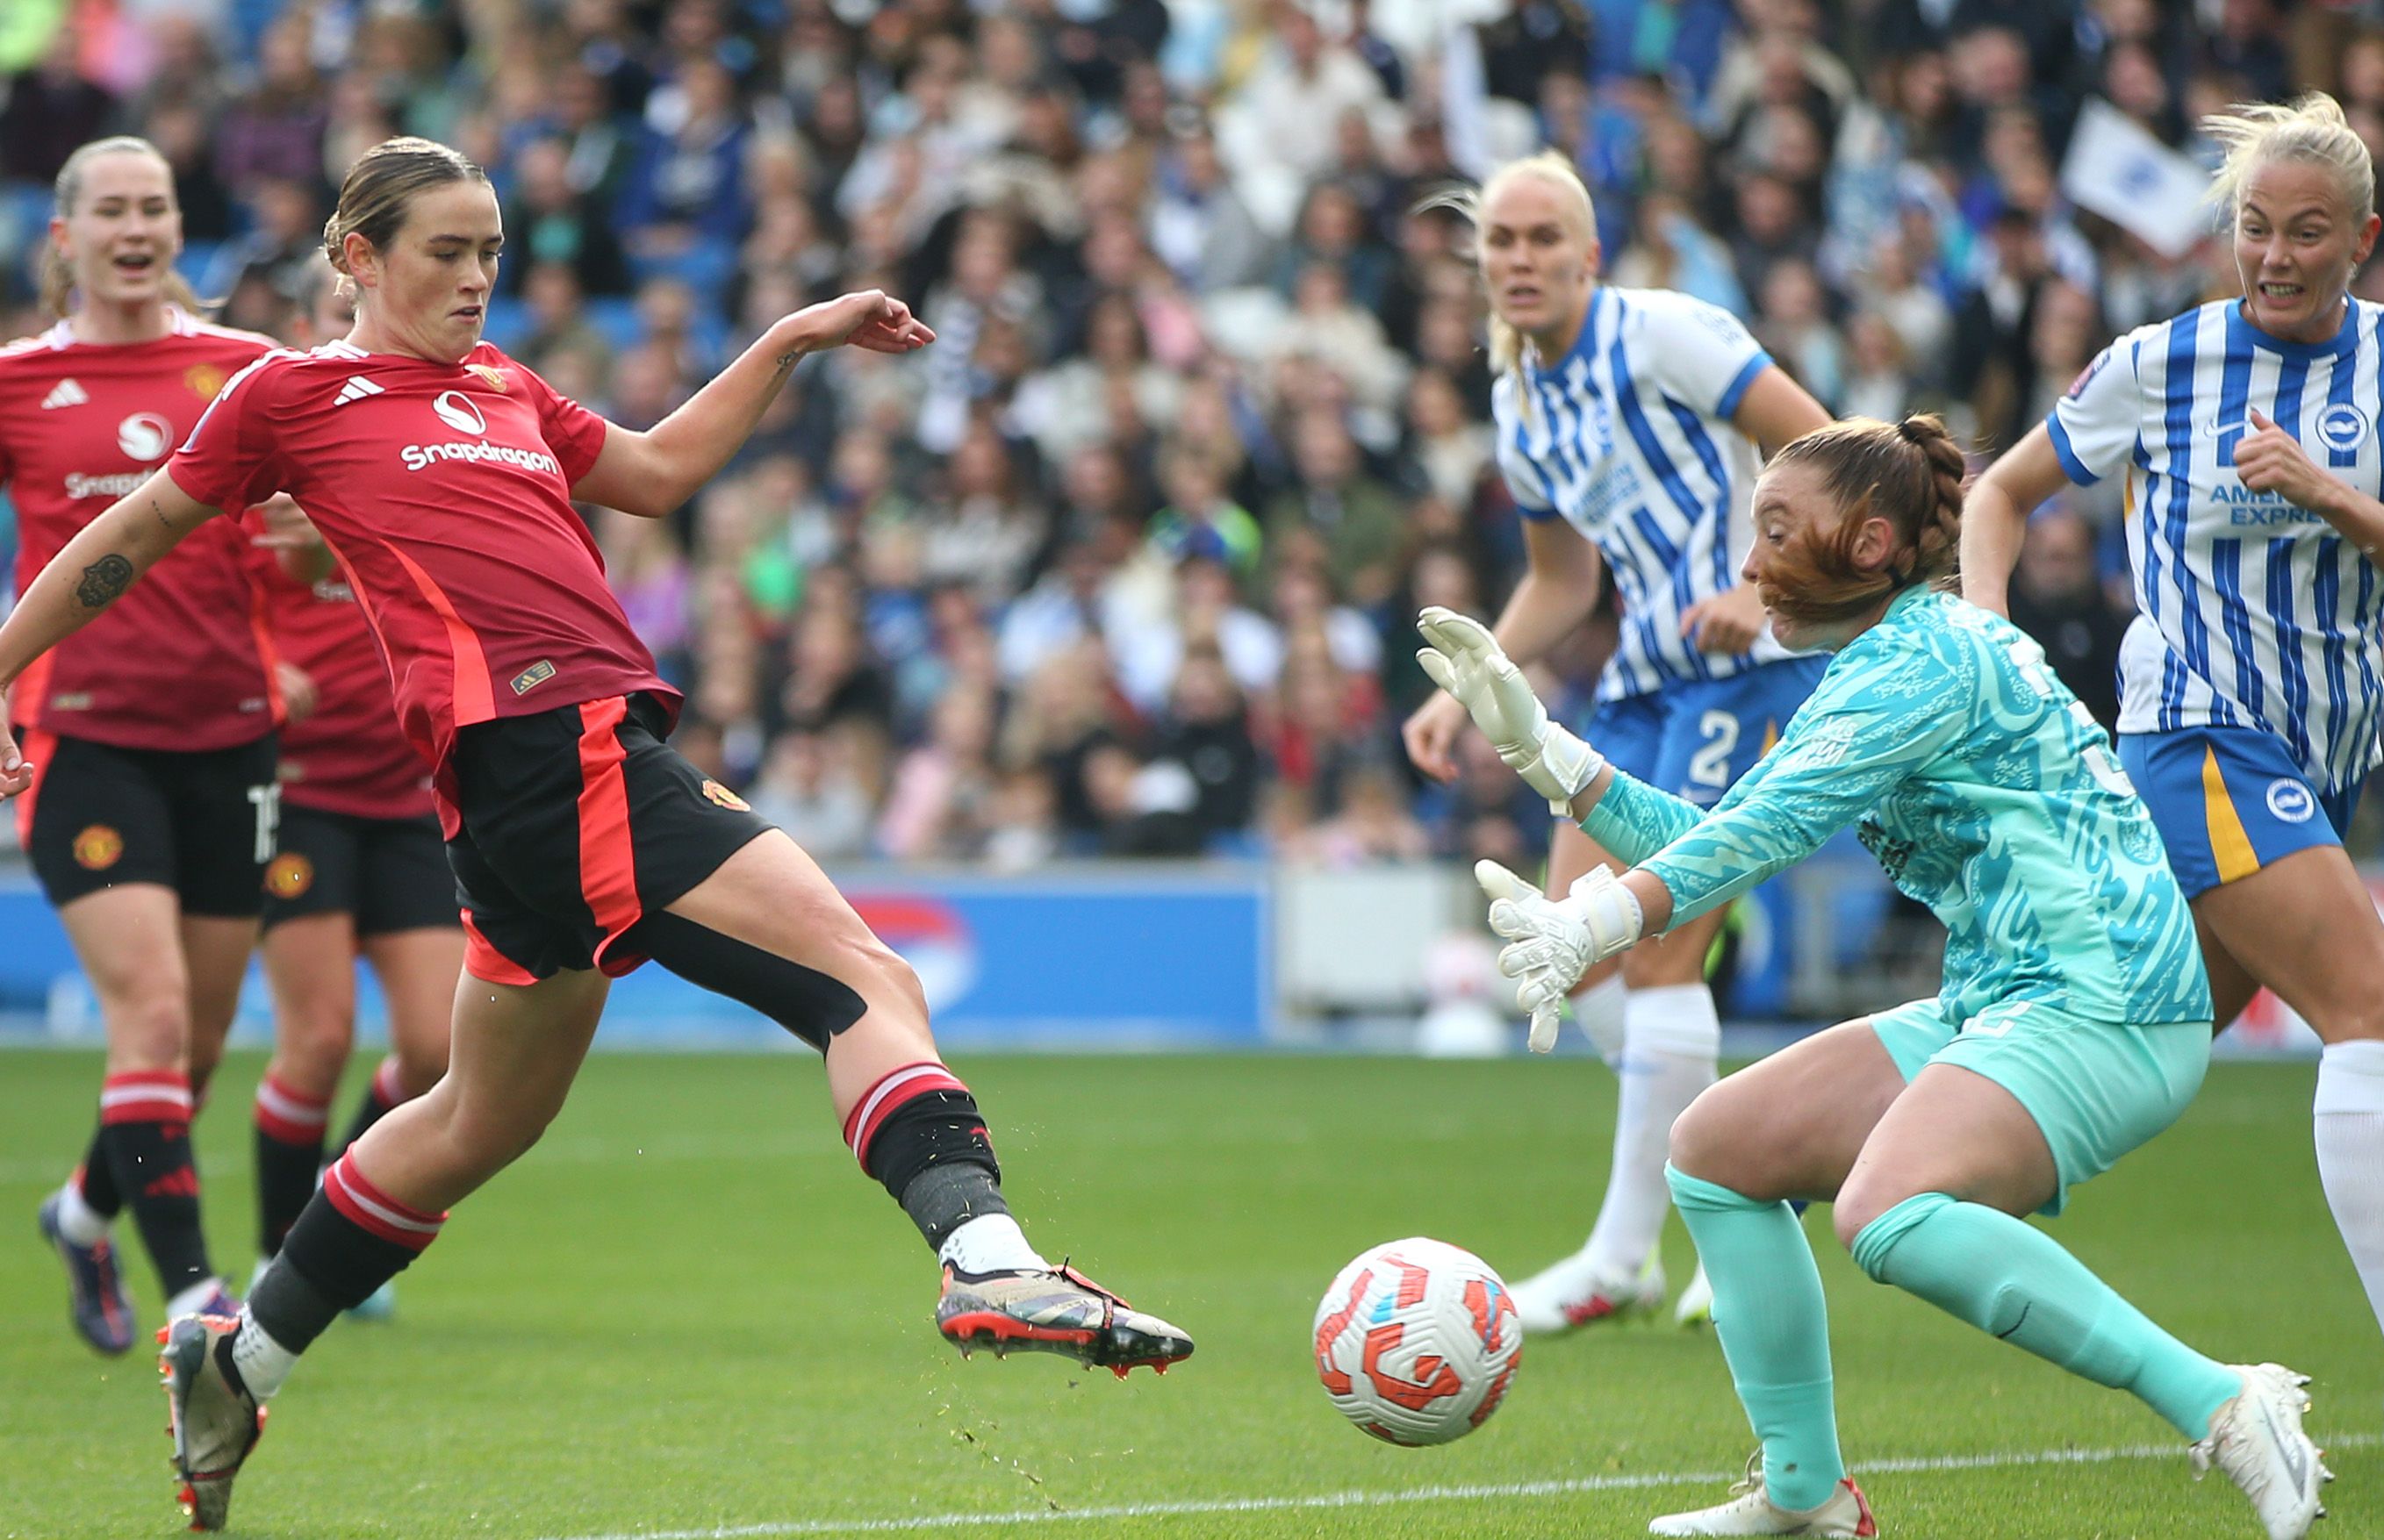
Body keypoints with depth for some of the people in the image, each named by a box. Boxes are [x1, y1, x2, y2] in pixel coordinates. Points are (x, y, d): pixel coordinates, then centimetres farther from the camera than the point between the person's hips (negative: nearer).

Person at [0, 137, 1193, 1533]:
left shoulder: (500, 386, 22)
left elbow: (657, 471, 35)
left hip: (604, 735, 9)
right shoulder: (294, 393, 3)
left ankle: (236, 1365, 33)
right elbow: (135, 538, 13)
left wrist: (793, 342, 28)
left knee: (484, 1120, 20)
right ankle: (986, 1257, -38)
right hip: (533, 743, -9)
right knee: (867, 982, -21)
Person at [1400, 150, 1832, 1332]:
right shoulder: (1519, 399, 14)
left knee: (1656, 950, -12)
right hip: (1646, 678, 9)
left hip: (1751, 660, -9)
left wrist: (1758, 590, -22)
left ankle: (1623, 1256, -6)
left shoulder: (1661, 334, -9)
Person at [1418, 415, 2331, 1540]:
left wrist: (1590, 925, -34)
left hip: (2108, 1008, -11)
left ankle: (2220, 1408, -31)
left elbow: (1773, 827, -25)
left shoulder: (1929, 658, -12)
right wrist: (1538, 746, 15)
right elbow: (1712, 839, 23)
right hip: (1998, 1013, 11)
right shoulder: (1865, 677, 19)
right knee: (1715, 1150, 12)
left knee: (1887, 1214, -34)